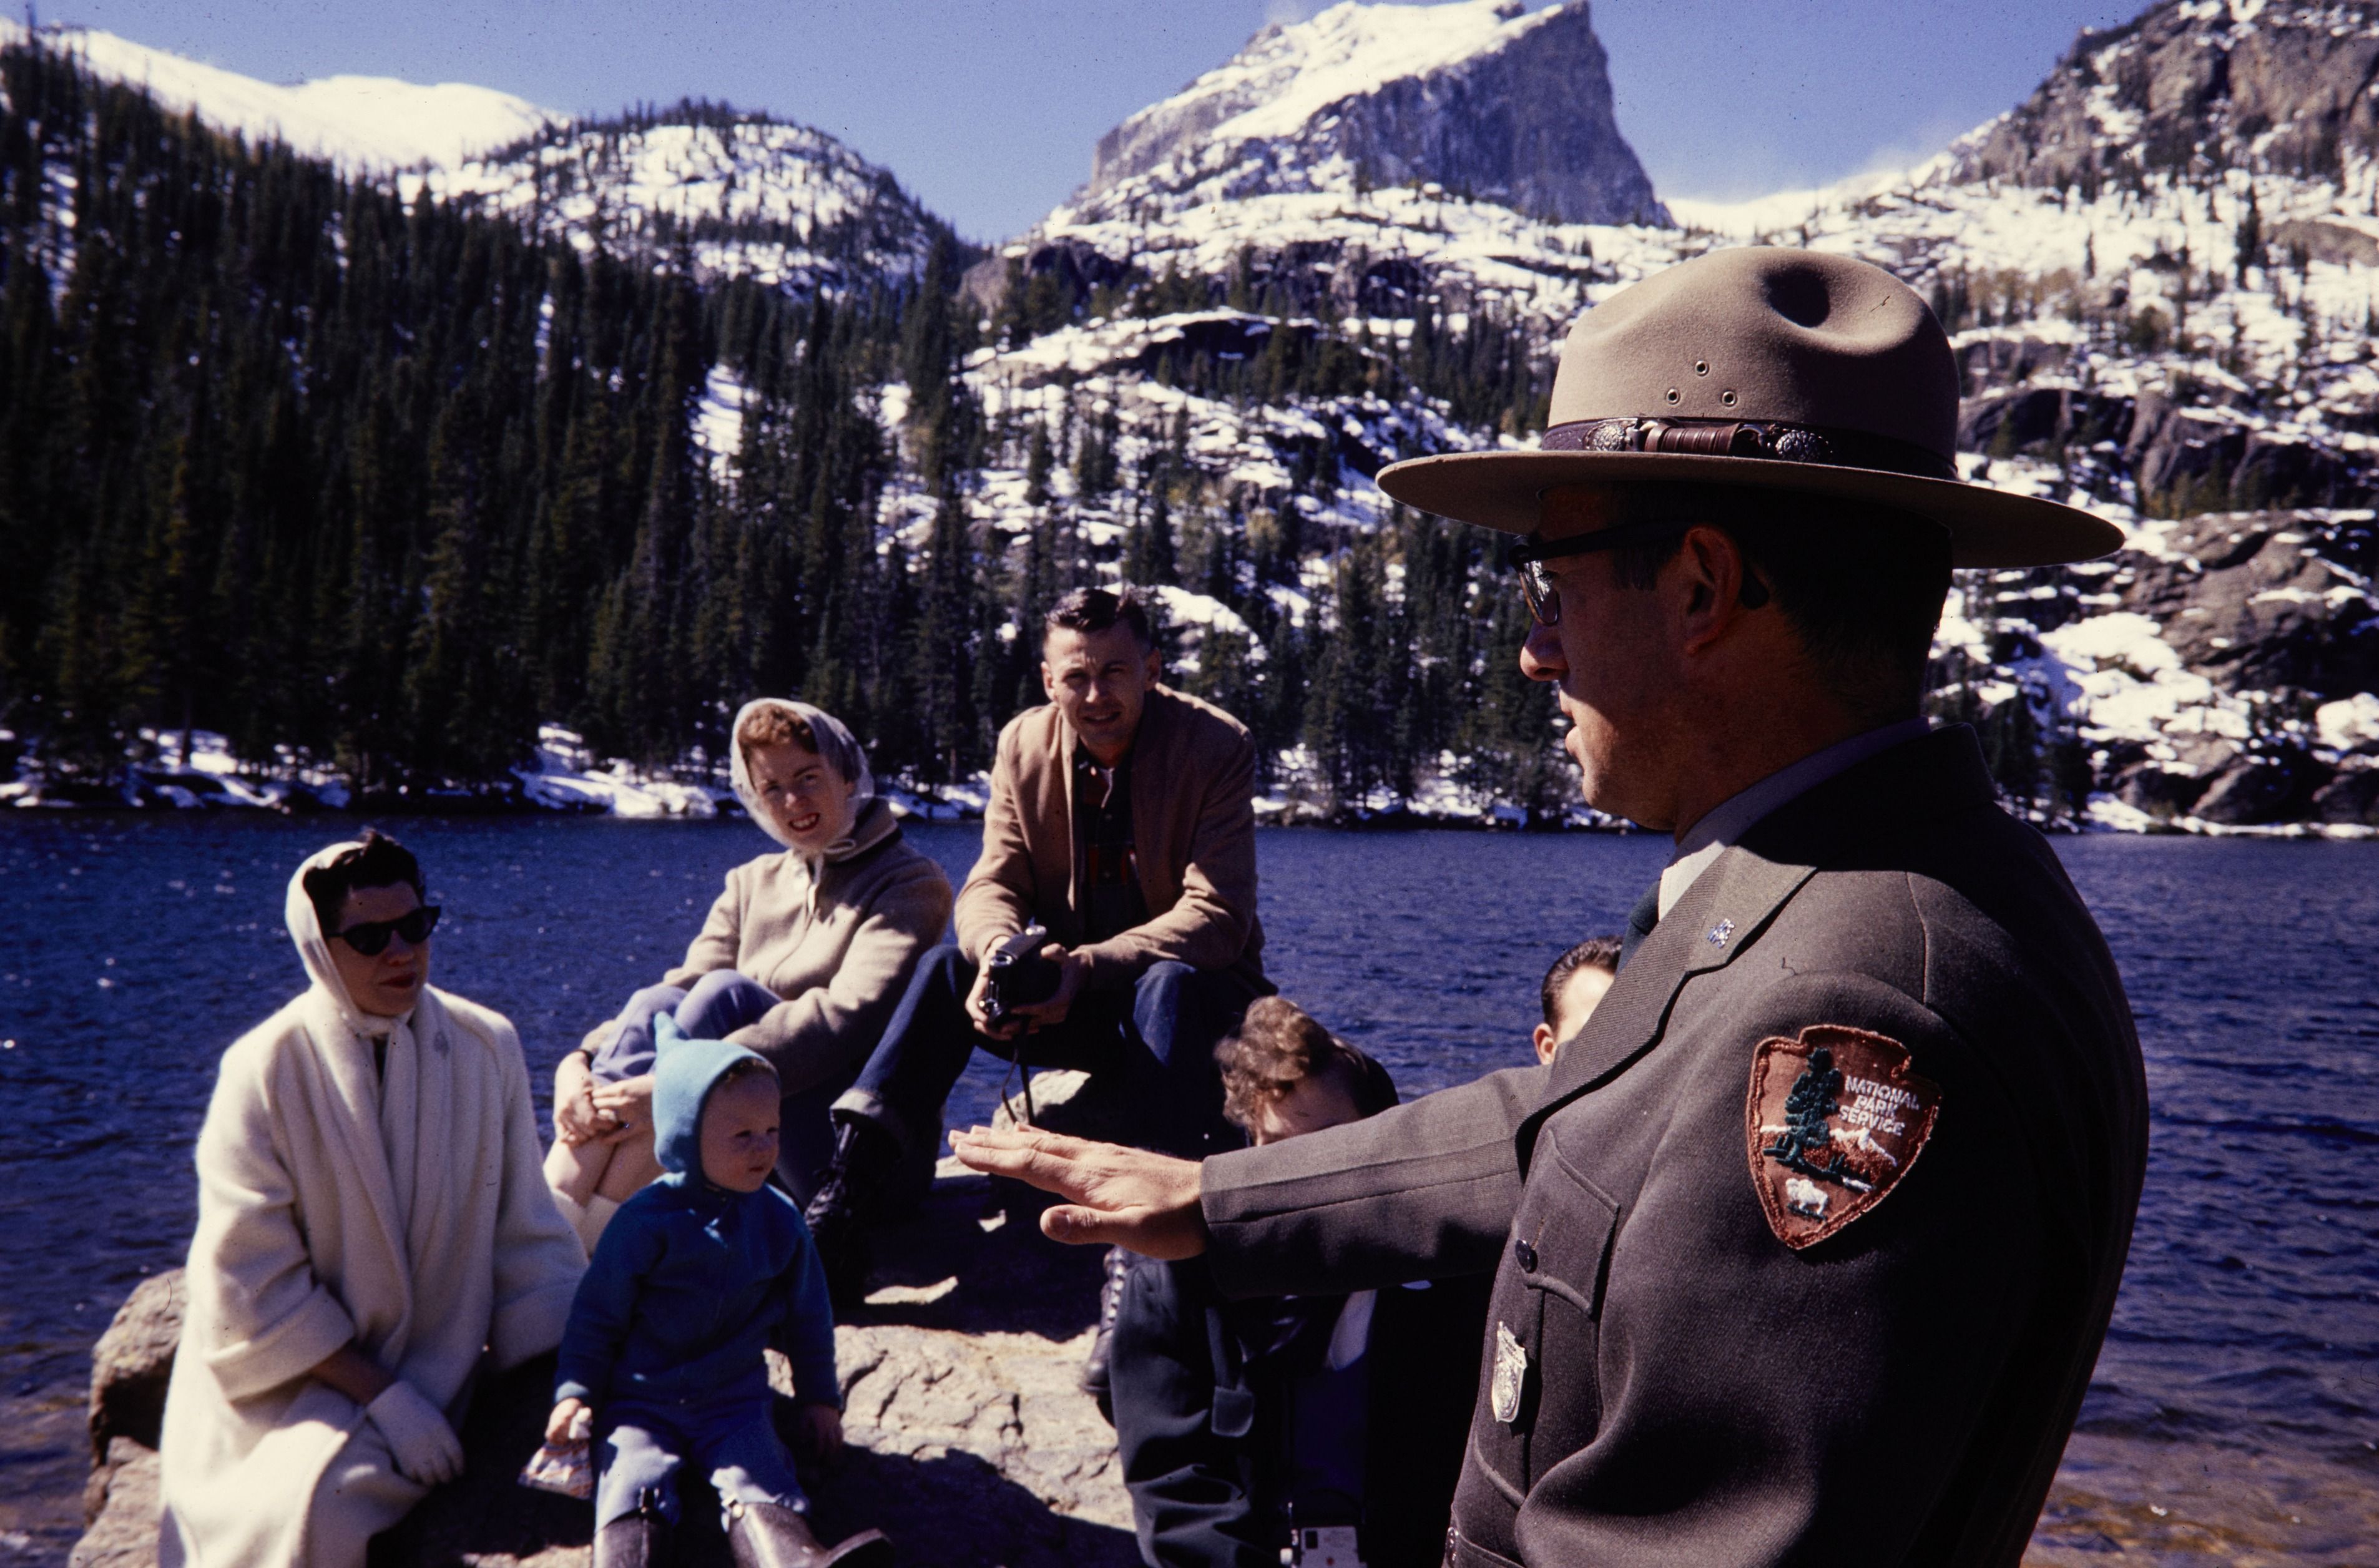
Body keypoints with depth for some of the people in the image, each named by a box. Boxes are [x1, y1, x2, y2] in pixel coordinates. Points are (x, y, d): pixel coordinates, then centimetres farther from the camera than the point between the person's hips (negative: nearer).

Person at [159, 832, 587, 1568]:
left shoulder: (487, 1047, -3)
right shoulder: (263, 1070, -12)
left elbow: (526, 1236, 2)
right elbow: (252, 1287, -11)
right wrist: (384, 1398, -16)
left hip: (437, 1369, 4)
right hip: (292, 1376, -4)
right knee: (317, 1505, -30)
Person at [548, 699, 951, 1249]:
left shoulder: (910, 883, -3)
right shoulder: (752, 885, 16)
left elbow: (849, 1019, -20)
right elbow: (684, 985, 0)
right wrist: (579, 1063, -20)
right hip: (751, 1150, 5)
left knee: (727, 993, -27)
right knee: (657, 1003, -21)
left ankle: (581, 1242, -36)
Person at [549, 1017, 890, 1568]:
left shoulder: (779, 1219, 3)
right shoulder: (645, 1221, -8)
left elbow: (806, 1316, 14)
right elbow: (597, 1314, 0)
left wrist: (819, 1398, 15)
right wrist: (575, 1392, -7)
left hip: (734, 1402, 1)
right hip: (639, 1402, -1)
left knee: (760, 1483, -23)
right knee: (631, 1489, -25)